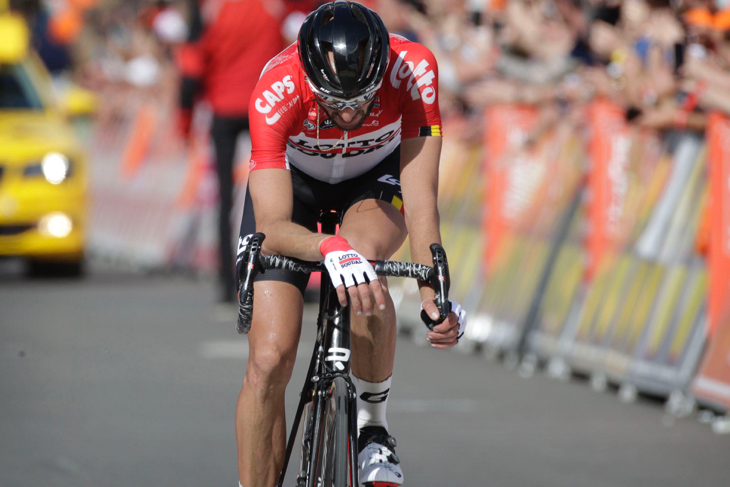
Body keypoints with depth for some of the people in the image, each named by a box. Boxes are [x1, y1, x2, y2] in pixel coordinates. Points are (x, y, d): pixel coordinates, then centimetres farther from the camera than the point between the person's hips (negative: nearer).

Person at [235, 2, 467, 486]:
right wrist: (330, 250, -62)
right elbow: (273, 227, -41)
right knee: (270, 359, -13)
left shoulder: (414, 70, -35)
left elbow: (421, 200, -33)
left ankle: (373, 427, -15)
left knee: (363, 255, -35)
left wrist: (434, 295, -46)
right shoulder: (276, 92, -38)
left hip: (377, 176, 0)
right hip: (293, 177, 0)